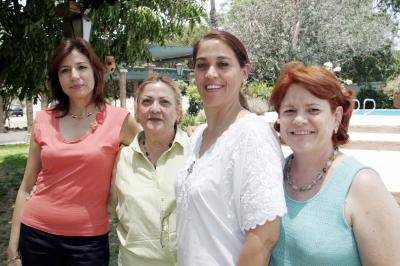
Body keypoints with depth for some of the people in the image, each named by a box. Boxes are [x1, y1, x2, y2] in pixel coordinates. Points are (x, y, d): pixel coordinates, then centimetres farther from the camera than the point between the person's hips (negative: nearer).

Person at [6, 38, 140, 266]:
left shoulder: (119, 119, -8)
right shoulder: (44, 121, 0)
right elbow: (26, 188, 5)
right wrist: (13, 247, 4)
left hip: (89, 238, -2)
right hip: (36, 233, 3)